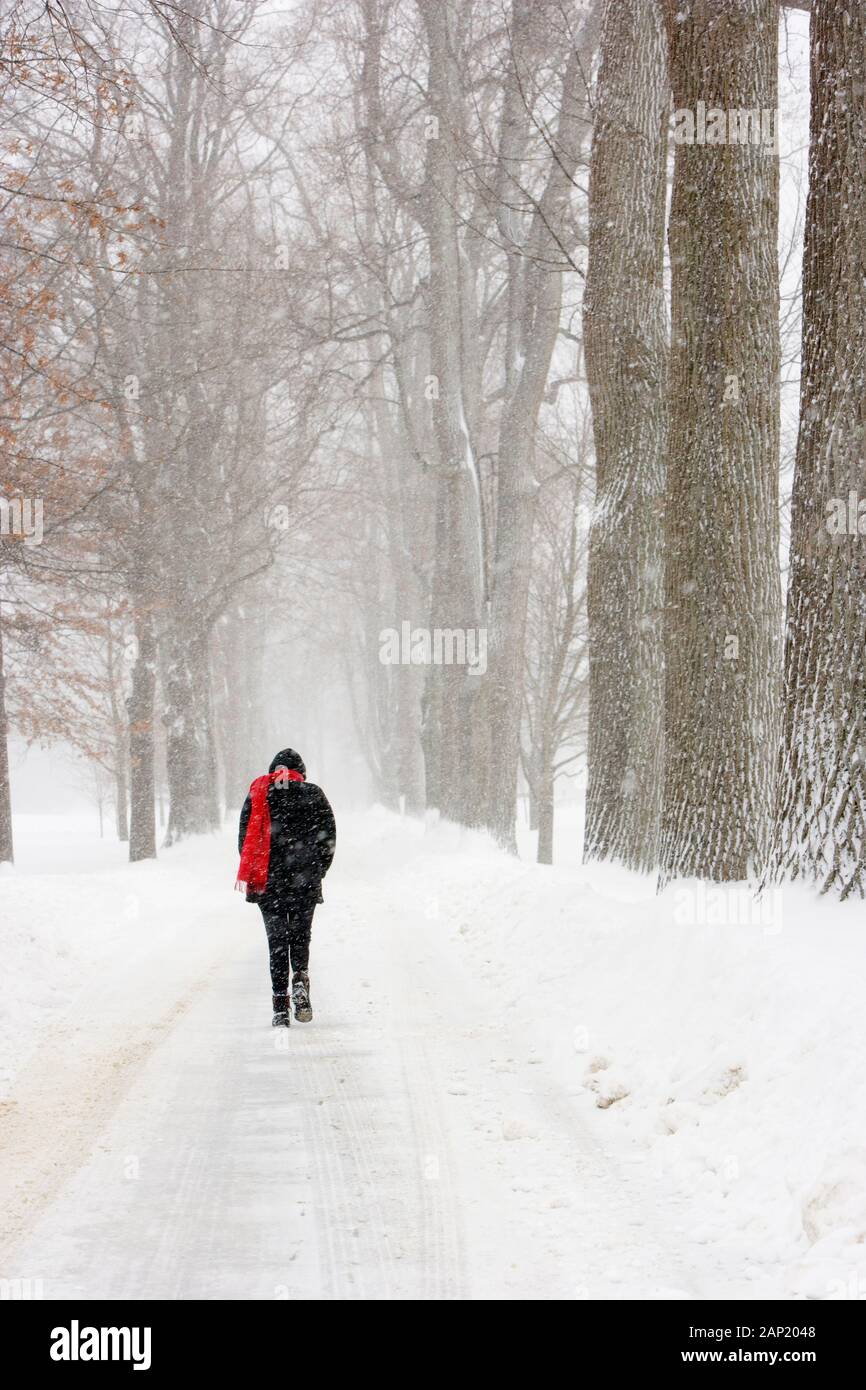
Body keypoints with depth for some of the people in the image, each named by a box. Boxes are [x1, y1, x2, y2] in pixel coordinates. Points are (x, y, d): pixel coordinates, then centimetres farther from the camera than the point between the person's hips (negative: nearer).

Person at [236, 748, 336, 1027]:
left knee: (277, 941, 5)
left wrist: (252, 875, 10)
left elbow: (244, 839, 1)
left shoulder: (257, 795, 2)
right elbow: (329, 838, 2)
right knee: (301, 936, 15)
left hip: (268, 881, 0)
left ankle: (281, 1008, -3)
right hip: (305, 883, 0)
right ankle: (300, 979, -13)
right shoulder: (314, 795, 2)